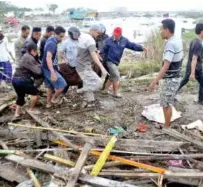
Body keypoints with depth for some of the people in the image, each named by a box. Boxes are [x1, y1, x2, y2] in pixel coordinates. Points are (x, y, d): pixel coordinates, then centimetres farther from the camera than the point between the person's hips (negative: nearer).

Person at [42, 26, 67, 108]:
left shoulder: (51, 40, 9)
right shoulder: (52, 43, -24)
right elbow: (48, 58, -37)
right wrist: (53, 73, -45)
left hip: (47, 68, 10)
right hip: (49, 69, -10)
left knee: (50, 87, 20)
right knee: (62, 85, -5)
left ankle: (49, 103, 31)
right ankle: (54, 98, 13)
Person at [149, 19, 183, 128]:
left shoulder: (170, 44, -22)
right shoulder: (178, 41, 8)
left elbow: (166, 66, -28)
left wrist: (154, 81, -28)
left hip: (170, 80, -9)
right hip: (174, 78, 9)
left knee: (166, 105, 2)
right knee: (167, 104, 18)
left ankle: (167, 128, 13)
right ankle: (167, 125, 29)